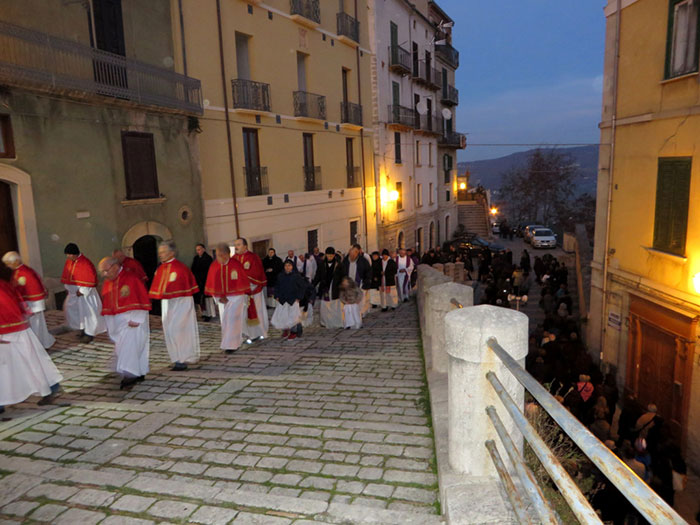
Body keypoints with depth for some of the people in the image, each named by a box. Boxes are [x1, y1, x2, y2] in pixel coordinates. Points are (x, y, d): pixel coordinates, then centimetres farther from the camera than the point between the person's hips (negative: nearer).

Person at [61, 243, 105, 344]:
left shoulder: (85, 263, -20)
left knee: (87, 311, -2)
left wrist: (82, 291, -18)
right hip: (73, 292, 8)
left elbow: (90, 279, -19)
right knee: (69, 308, 6)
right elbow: (66, 276, 15)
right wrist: (67, 287, 7)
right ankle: (83, 328, 20)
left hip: (85, 292, -8)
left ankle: (90, 333, 11)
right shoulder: (68, 261, 3)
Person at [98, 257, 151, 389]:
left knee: (129, 346, -14)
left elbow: (143, 299, -14)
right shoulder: (107, 284, 11)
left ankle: (129, 375, -13)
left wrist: (137, 319, -19)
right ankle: (139, 374, 20)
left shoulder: (132, 279, -11)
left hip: (132, 321, -7)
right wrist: (109, 325, 11)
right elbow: (106, 306, 16)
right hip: (117, 322, 7)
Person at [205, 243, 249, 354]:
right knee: (225, 321, 11)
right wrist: (219, 297, -6)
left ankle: (231, 345, -1)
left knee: (232, 320, -7)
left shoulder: (236, 265, -13)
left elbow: (242, 282, -7)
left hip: (235, 297, -5)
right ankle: (235, 342, 26)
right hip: (222, 298, 5)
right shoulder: (214, 266, -2)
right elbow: (211, 283, 3)